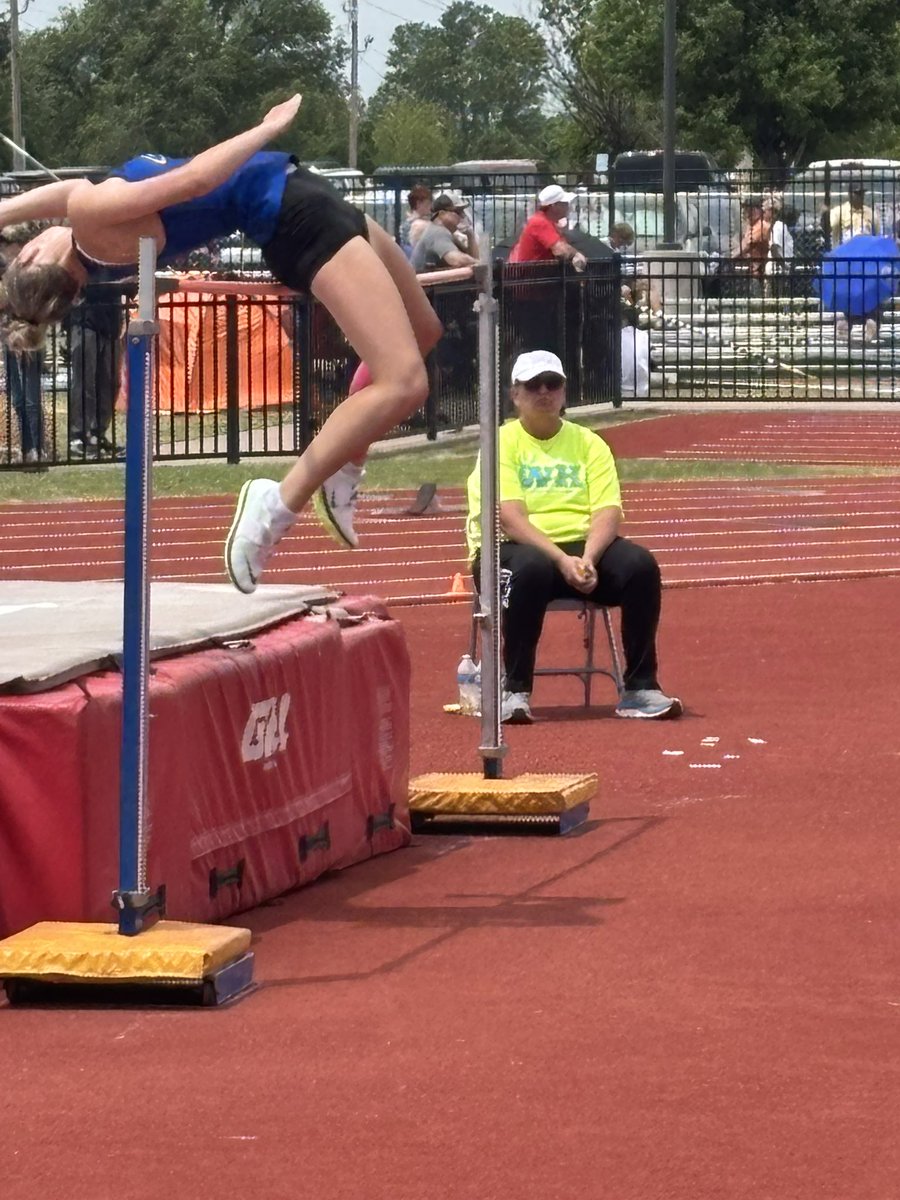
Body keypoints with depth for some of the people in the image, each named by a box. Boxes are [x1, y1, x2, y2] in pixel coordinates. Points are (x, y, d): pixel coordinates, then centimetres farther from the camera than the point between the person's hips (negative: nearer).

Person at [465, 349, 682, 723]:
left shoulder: (588, 443, 13)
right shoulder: (502, 442, 2)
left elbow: (607, 512, 0)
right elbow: (510, 518, -12)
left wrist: (588, 558, -21)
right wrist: (561, 559, -26)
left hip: (584, 549, 4)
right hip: (518, 549, -4)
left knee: (640, 565, -25)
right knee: (530, 568, -39)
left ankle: (640, 689, -18)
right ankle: (515, 692, -31)